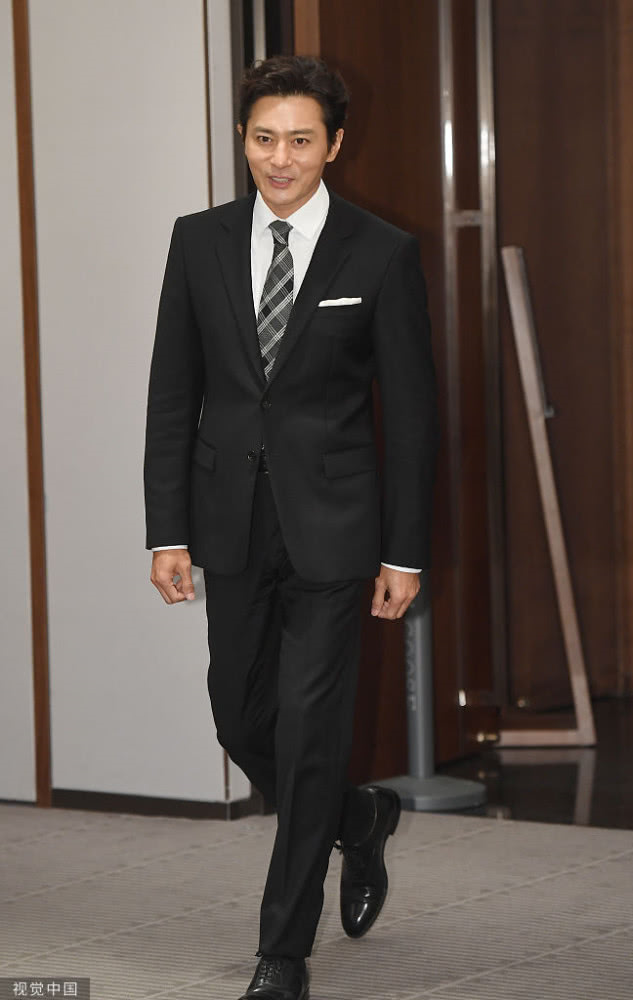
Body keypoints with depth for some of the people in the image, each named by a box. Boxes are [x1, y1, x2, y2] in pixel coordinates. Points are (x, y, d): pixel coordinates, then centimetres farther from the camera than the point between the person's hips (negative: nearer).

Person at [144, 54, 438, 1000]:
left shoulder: (383, 254, -5)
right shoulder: (200, 241, 4)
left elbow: (412, 413, -2)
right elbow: (172, 394, 5)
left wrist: (406, 553, -5)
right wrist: (167, 530, -1)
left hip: (331, 528, -4)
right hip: (231, 523, 4)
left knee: (309, 735, -2)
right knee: (241, 719, 11)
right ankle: (360, 819, 40)